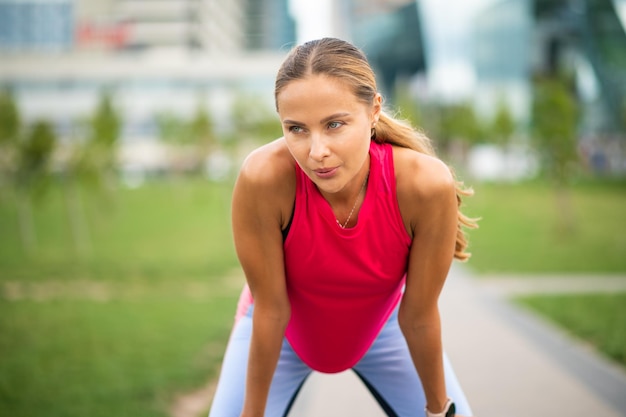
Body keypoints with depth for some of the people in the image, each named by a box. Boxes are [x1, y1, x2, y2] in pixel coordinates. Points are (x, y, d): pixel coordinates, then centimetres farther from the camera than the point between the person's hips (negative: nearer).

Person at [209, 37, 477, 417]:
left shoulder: (426, 184, -35)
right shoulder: (263, 179, -37)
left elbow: (419, 313, -21)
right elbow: (270, 308, -25)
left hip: (381, 325, 1)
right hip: (285, 334, -1)